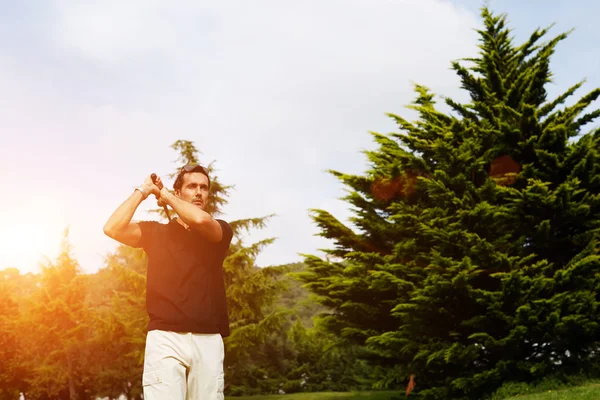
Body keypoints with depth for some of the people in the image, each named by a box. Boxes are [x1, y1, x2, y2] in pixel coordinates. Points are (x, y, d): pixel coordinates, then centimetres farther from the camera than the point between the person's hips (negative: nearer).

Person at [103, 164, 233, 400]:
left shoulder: (220, 231, 13)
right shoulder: (156, 231, 15)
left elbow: (201, 220, -11)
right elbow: (112, 229, -1)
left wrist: (165, 195, 5)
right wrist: (143, 191, 7)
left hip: (208, 339, 1)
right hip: (165, 338, 0)